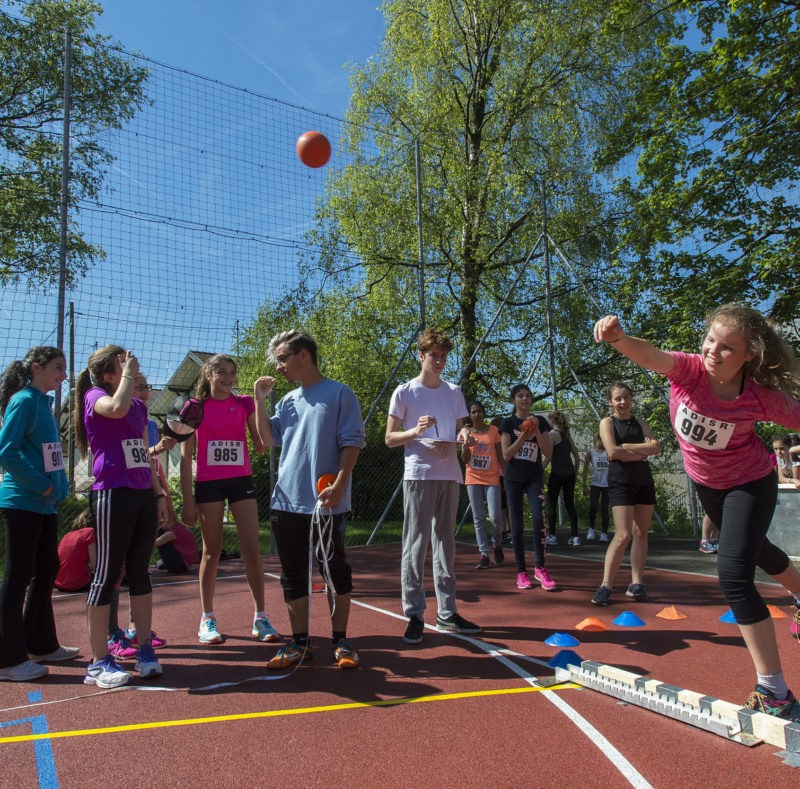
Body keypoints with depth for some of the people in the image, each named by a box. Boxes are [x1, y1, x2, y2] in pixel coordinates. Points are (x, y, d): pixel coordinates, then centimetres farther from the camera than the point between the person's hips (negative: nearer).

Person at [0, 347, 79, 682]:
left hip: (45, 504, 9)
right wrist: (41, 485, -17)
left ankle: (41, 644, 28)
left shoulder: (44, 403, 14)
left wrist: (59, 488, 10)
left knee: (46, 571, 15)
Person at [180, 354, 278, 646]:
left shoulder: (244, 403, 5)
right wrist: (188, 498, -5)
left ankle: (260, 617, 8)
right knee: (212, 551, 5)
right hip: (208, 482, -1)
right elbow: (186, 456, 1)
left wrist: (260, 401, -12)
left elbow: (260, 445, -4)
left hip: (240, 480, 1)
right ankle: (207, 619, 18)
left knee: (252, 549, -1)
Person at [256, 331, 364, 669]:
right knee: (293, 574, 10)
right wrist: (260, 399, 5)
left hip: (326, 502, -6)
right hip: (287, 501, 6)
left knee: (334, 570, 5)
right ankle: (299, 642, 20)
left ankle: (340, 641, 17)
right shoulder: (287, 400, 15)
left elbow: (352, 443, -8)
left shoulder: (339, 394, -3)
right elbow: (269, 439, 10)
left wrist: (339, 484, -17)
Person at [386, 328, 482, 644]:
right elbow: (389, 438, 0)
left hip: (450, 475, 5)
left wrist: (456, 442, -5)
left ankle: (447, 612, 18)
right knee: (415, 545, -5)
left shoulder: (454, 392, 14)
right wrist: (415, 432, -18)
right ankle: (414, 615, 2)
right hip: (418, 475, -5)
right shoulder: (405, 392, 1)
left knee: (445, 544, 10)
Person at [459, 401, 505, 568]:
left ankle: (497, 544, 17)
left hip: (492, 479, -2)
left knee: (495, 516, -11)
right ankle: (483, 554, 7)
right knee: (478, 518, 2)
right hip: (473, 479, 2)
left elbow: (500, 455, 5)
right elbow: (465, 460, 2)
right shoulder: (465, 432, 4)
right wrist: (466, 446, -17)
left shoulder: (493, 430, 1)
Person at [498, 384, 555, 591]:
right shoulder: (508, 422, 1)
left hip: (534, 477, 1)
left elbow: (548, 453, -1)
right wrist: (523, 435, -17)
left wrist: (536, 431, -13)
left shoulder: (540, 421, 6)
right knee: (517, 525, 1)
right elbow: (506, 455, -7)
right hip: (513, 478, 0)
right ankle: (521, 572, 9)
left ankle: (540, 568, -7)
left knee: (538, 517, -19)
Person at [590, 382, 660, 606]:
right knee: (623, 535, -13)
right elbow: (613, 452, -14)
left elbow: (656, 447, -2)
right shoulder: (607, 422, 2)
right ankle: (606, 586, -9)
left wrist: (627, 447, -11)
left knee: (641, 534, 4)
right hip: (621, 482, -5)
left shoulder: (641, 423, 14)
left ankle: (637, 584, 8)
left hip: (644, 482, 5)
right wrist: (642, 453, -7)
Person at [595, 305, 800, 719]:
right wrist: (619, 338, -70)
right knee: (755, 549, 29)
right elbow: (650, 356, -50)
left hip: (750, 483, -4)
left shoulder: (761, 398, -31)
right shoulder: (689, 369, -29)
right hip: (707, 483, 4)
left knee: (733, 574, -19)